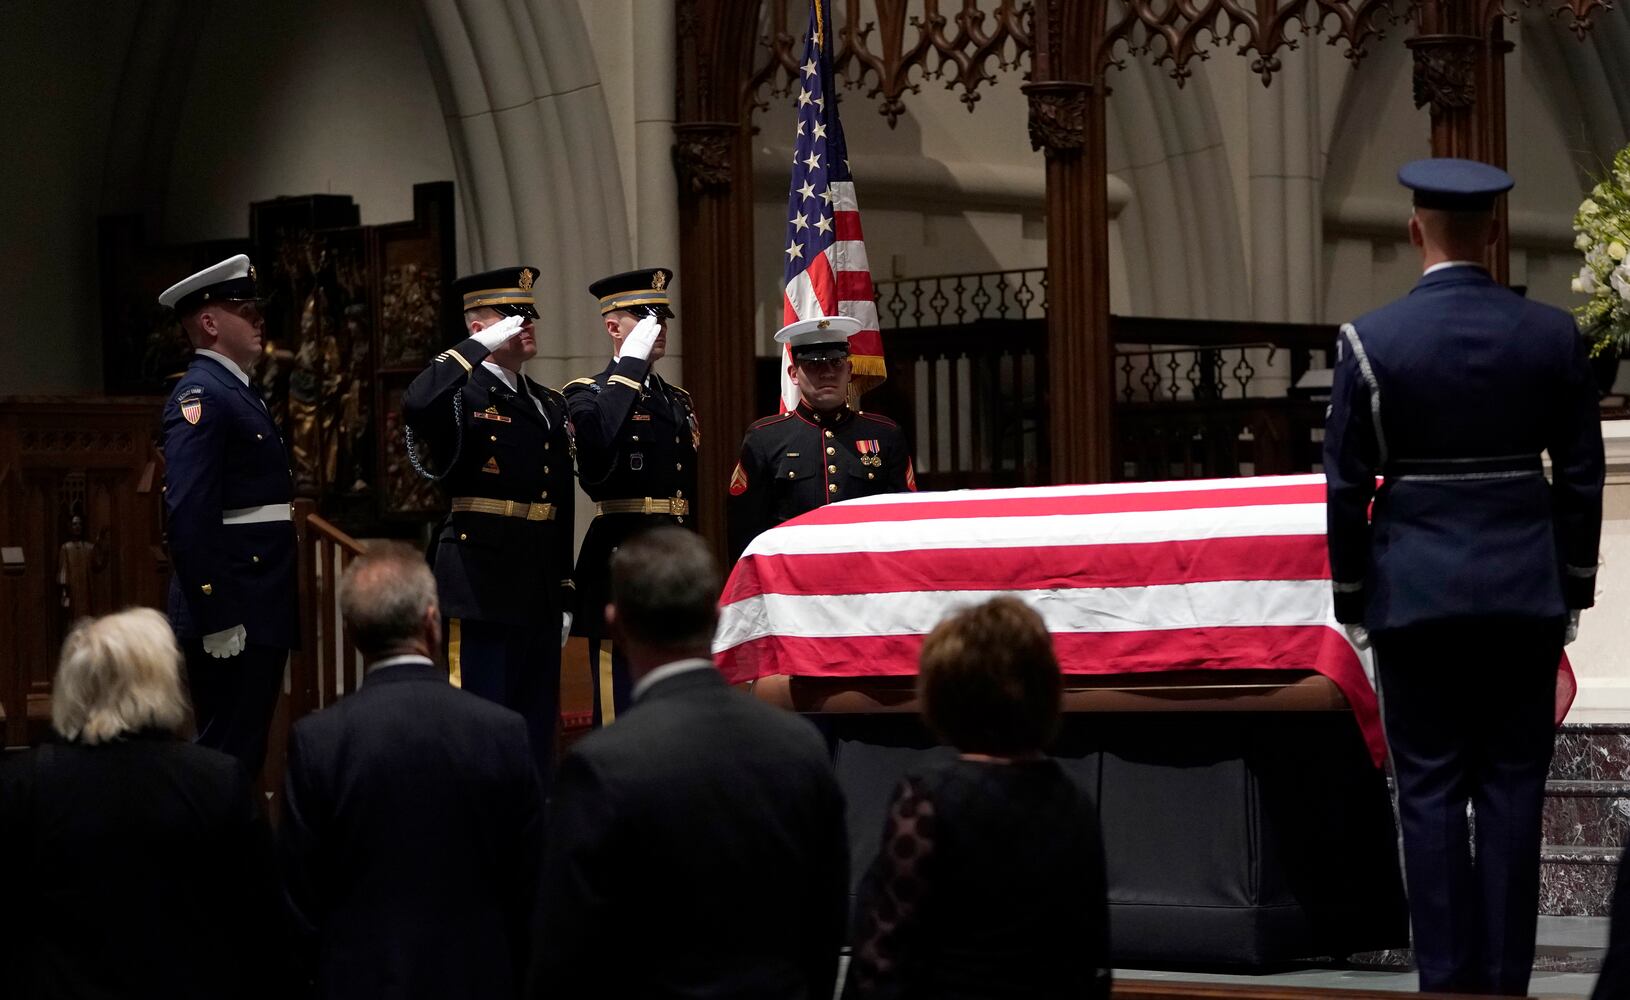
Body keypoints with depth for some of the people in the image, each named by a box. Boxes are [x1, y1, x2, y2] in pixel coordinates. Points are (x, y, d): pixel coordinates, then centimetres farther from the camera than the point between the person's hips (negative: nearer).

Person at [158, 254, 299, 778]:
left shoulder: (238, 392, 18)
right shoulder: (199, 397, -13)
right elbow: (188, 517, -21)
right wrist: (217, 621, -24)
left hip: (262, 610, 10)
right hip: (231, 613, -10)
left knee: (245, 754, 13)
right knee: (228, 756, -8)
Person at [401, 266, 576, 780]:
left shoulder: (550, 406, 17)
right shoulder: (460, 395, -4)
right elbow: (417, 405, -31)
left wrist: (565, 596, 14)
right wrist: (480, 347, -22)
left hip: (539, 590, 7)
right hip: (481, 589, -7)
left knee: (537, 731, 10)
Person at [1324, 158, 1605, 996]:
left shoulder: (1372, 341, -7)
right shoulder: (1552, 335, -1)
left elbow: (1346, 485, -4)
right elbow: (1581, 475, 4)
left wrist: (1351, 598, 6)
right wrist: (1572, 588, 13)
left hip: (1416, 589, -2)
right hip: (1526, 591, 2)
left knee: (1431, 790, 3)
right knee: (1512, 786, 6)